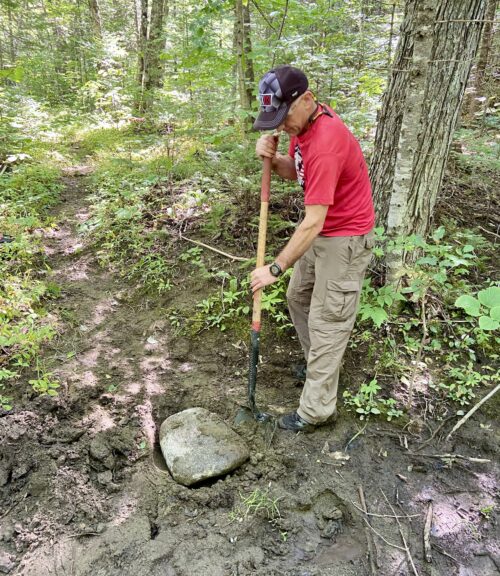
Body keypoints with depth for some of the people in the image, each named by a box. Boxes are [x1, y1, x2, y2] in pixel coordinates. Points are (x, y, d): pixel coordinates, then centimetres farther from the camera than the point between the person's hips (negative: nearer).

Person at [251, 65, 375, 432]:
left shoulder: (325, 143, -30)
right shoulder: (303, 123, -2)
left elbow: (313, 223, -30)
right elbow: (295, 171, 11)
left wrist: (275, 269, -24)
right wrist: (273, 158, -11)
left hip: (346, 239, -9)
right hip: (321, 232, 10)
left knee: (326, 322, -3)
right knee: (297, 297, 20)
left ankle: (316, 410, 11)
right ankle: (318, 363, 41)